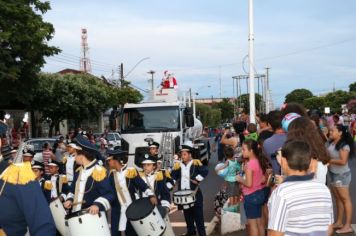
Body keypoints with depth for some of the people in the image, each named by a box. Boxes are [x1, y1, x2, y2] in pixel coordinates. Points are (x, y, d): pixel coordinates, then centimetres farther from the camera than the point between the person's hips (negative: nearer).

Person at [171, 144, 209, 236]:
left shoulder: (196, 163, -3)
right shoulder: (178, 165, 8)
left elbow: (205, 171, -13)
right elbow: (173, 176, 6)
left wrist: (197, 179, -16)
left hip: (195, 193, -4)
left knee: (198, 214, -1)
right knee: (187, 214, 15)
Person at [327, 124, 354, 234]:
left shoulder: (344, 145, -19)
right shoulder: (332, 143, 5)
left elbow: (343, 161, -24)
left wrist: (328, 160, -17)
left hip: (342, 175, -8)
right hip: (333, 174, 8)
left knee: (345, 199, -1)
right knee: (338, 199, 14)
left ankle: (347, 226, 4)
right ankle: (338, 222, 23)